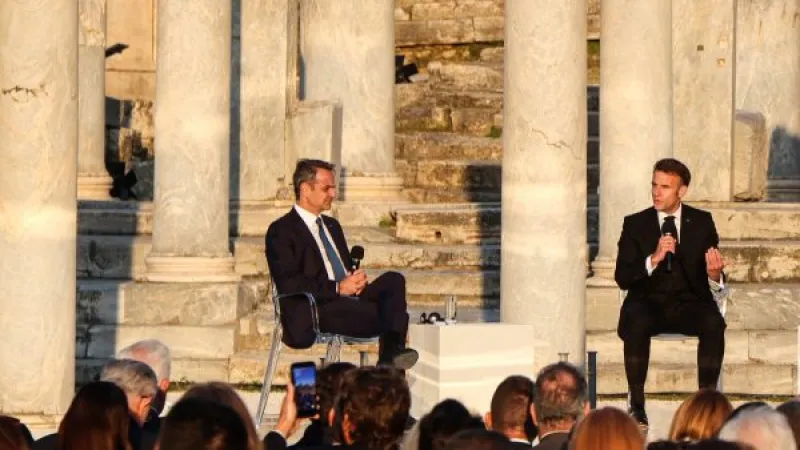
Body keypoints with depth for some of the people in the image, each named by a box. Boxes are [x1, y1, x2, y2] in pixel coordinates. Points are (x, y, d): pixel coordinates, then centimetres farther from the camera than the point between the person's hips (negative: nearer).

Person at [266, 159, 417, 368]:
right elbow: (288, 284, -12)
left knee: (393, 280, -23)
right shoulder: (281, 231, 0)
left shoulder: (332, 226, 28)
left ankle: (392, 351, -39)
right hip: (314, 313, -8)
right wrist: (338, 288, -18)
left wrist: (357, 279, 4)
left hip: (350, 298, 8)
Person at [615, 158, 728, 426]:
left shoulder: (702, 222, 8)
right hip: (648, 303, -1)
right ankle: (637, 406, -27)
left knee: (714, 323, -31)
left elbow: (708, 282, 5)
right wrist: (653, 259, -19)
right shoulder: (635, 224, 6)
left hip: (690, 303, 1)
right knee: (637, 324, -34)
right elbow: (622, 278, -3)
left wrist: (714, 274, -20)